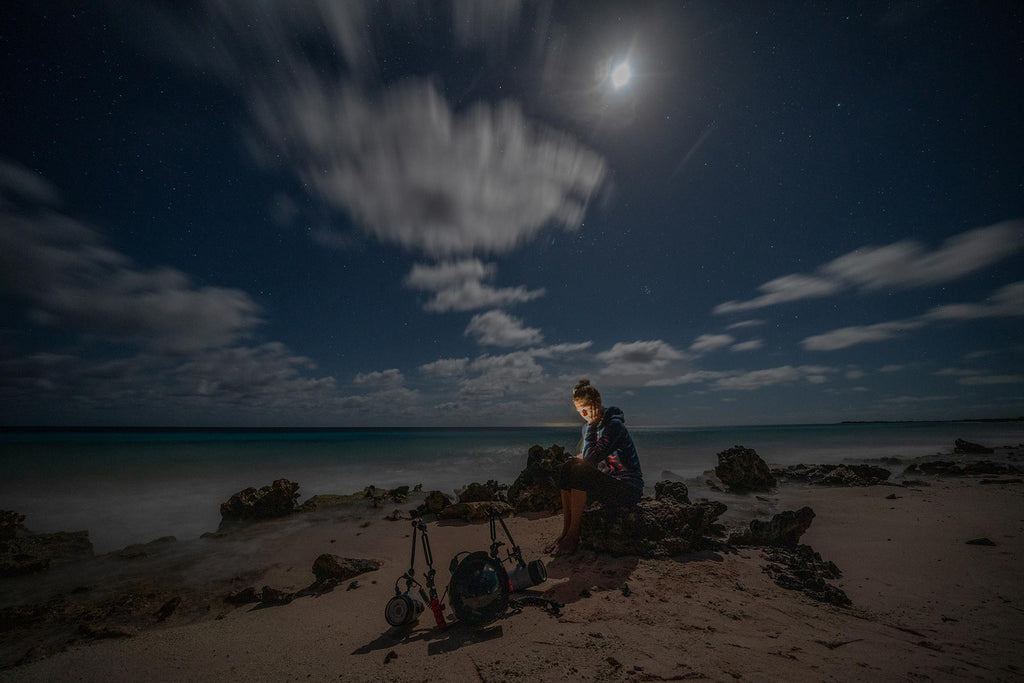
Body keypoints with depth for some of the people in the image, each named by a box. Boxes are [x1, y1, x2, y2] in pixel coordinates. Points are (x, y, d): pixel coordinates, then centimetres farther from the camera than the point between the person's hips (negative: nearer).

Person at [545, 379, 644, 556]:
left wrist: (592, 425, -23)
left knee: (579, 472, -27)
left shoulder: (613, 425, -20)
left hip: (629, 489, -9)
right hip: (609, 483, 9)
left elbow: (590, 458, -26)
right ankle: (565, 531, -6)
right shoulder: (591, 425, 6)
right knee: (567, 468, -9)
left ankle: (573, 536, -13)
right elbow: (588, 456, 16)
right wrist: (576, 461, -3)